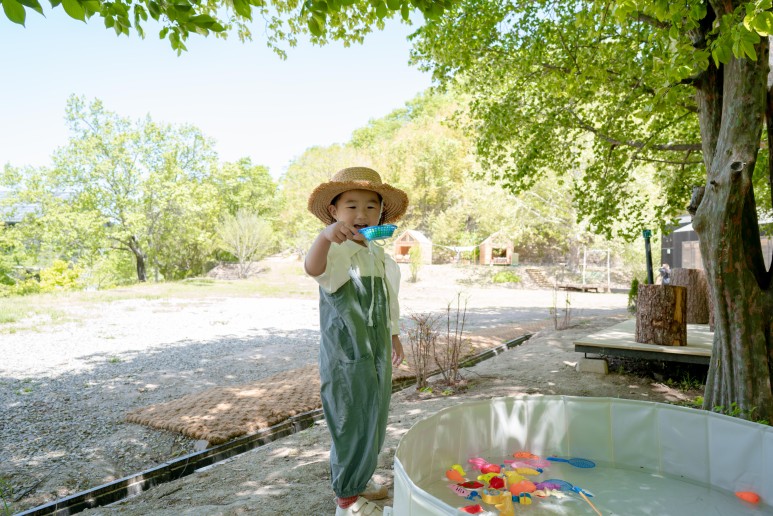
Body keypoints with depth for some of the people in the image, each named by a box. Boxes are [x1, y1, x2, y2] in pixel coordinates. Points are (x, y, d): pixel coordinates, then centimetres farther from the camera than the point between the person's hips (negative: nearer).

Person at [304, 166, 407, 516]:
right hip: (346, 355, -8)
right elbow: (313, 267, -42)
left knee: (374, 419, 20)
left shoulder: (378, 255, 10)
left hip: (377, 354, 9)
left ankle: (359, 479, 41)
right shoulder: (337, 251, -17)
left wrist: (394, 337, 25)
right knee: (352, 422, 3)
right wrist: (326, 235, -60)